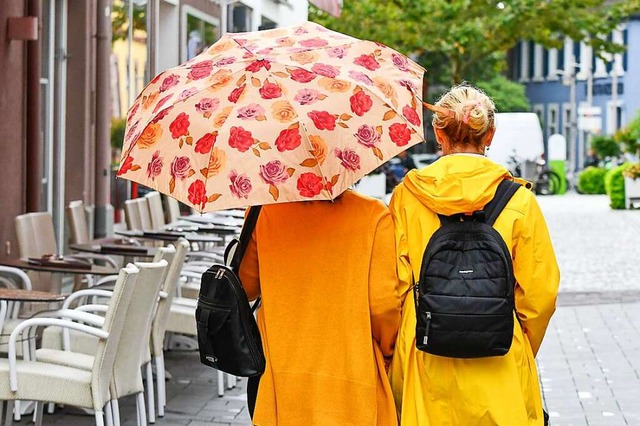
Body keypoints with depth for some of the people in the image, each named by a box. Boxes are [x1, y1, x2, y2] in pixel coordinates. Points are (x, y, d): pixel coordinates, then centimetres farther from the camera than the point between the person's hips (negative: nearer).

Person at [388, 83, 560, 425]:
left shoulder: (406, 195, -3)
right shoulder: (518, 199, -4)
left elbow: (393, 284, -1)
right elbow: (540, 292, -3)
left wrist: (396, 351, 13)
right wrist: (522, 351, 13)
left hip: (423, 363, 1)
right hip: (498, 366, -1)